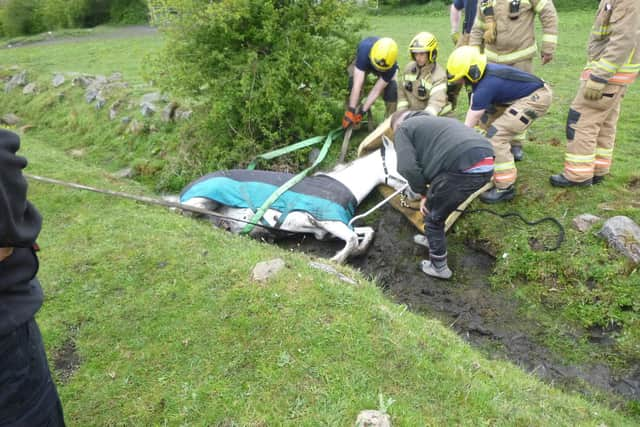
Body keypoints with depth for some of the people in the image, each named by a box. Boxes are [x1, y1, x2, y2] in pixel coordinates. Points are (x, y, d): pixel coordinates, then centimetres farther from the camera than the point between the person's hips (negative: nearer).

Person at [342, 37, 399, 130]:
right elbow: (357, 84, -47)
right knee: (352, 83, -25)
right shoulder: (364, 49, -45)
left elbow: (377, 90, -33)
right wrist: (351, 111, -47)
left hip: (386, 67, 0)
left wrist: (362, 111, -34)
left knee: (392, 90, -23)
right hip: (363, 62, 0)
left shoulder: (391, 66, -39)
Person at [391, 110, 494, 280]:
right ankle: (433, 240, 49)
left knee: (433, 216, 14)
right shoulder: (433, 121, 38)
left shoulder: (402, 129, 13)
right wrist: (430, 193, 32)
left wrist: (423, 192, 11)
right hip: (486, 164, 8)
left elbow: (407, 167, -3)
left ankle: (438, 267, 26)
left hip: (463, 167, -8)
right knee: (439, 208, 30)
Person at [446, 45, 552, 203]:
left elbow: (471, 121, -23)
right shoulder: (481, 74, -4)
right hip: (519, 94, 10)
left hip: (536, 99, -10)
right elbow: (473, 108, 3)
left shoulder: (486, 86, -29)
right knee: (485, 120, 14)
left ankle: (505, 187, -10)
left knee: (496, 136, -17)